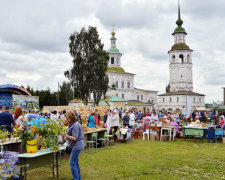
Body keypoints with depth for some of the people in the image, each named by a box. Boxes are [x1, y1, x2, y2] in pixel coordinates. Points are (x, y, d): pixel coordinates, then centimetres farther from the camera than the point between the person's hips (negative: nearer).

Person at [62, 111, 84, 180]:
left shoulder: (76, 125, -19)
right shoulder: (72, 124, 12)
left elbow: (75, 138, -24)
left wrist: (66, 135, -34)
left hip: (77, 146, -10)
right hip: (75, 146, 10)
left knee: (72, 163, -8)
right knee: (75, 163, 16)